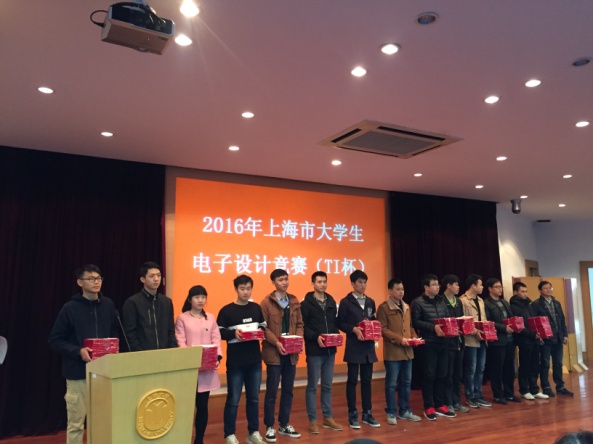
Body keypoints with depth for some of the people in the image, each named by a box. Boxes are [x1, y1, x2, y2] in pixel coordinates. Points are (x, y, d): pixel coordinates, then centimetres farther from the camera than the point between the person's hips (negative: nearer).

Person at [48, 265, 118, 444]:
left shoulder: (108, 305, 4)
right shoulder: (70, 308, -8)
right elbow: (55, 340, -7)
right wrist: (78, 351, -20)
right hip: (78, 373, -4)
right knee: (76, 423, 6)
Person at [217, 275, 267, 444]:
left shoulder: (256, 308, 8)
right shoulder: (226, 310, -6)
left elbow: (264, 327, 14)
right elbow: (219, 332, -7)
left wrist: (261, 332, -7)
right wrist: (233, 333, -23)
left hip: (255, 360, 4)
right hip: (235, 361, -4)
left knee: (253, 398, 14)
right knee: (233, 399, 4)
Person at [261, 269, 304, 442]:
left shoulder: (294, 301, 9)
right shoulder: (267, 302, -6)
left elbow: (299, 324, 11)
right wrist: (276, 342, -21)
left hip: (291, 353, 5)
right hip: (274, 353, -5)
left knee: (288, 390, 13)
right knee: (272, 391, 4)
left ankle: (284, 425, 26)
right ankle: (269, 427, 16)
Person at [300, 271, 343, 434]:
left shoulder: (331, 302, 11)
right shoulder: (306, 303, -7)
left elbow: (335, 322, 14)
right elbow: (302, 326, -11)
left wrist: (336, 334, -5)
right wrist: (315, 337, -22)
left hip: (330, 350, 6)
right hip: (314, 350, -5)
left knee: (327, 385, 14)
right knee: (312, 386, 3)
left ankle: (328, 418, 24)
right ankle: (312, 420, 12)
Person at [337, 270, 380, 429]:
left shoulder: (370, 302, 12)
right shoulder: (346, 302, -4)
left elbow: (374, 320, 16)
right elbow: (340, 323, -7)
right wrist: (354, 329, -21)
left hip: (368, 346, 5)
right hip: (353, 346, -5)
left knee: (367, 380, 10)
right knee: (352, 380, 3)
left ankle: (367, 413, 19)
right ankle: (352, 414, 12)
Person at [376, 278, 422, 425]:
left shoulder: (406, 307, 15)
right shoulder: (383, 307, -8)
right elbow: (383, 329, -12)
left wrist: (414, 337, 1)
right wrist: (399, 339, -18)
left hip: (407, 350, 7)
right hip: (392, 351, -6)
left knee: (406, 382, 13)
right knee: (391, 384, 1)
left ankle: (405, 411, 25)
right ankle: (391, 413, 12)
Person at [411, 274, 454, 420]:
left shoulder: (441, 301, 13)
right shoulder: (418, 302, -6)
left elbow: (448, 318, 16)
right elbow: (415, 322, -12)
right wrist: (433, 327, -19)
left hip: (443, 342, 6)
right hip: (428, 343, -6)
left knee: (442, 375, 11)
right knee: (429, 375, 1)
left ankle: (440, 405, 23)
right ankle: (429, 407, 11)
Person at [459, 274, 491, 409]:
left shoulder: (480, 300, 17)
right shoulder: (462, 300, -11)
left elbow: (484, 319, 20)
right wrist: (474, 332, -19)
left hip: (482, 339, 8)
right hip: (471, 340, -8)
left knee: (480, 369, 12)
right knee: (471, 370, 0)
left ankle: (478, 395, 22)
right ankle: (470, 397, 11)